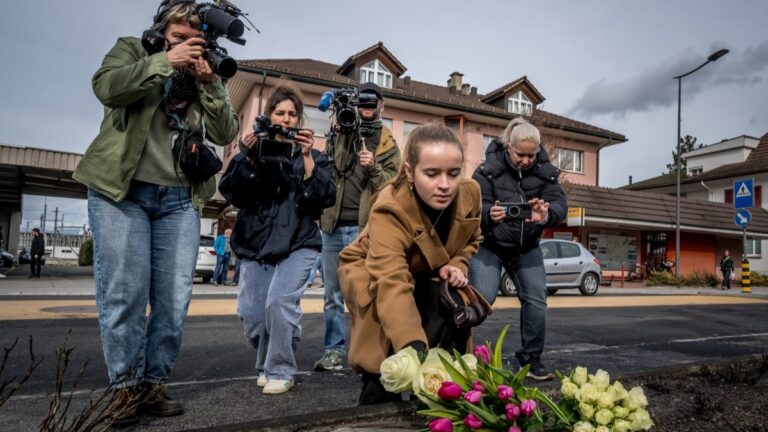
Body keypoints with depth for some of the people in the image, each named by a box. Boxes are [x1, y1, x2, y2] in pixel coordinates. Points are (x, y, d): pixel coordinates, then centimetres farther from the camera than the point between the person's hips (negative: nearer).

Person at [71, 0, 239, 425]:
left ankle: (154, 383, 11)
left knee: (174, 297, -1)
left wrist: (209, 81, -6)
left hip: (179, 199, 3)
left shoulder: (205, 77, 17)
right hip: (121, 190, -2)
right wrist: (166, 61, -13)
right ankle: (125, 386, 7)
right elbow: (105, 86, -10)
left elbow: (225, 133, 4)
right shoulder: (131, 50, 12)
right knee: (124, 292, -5)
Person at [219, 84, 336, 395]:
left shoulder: (312, 156, 8)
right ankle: (266, 364, 26)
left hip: (298, 243, -2)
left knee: (280, 302, -21)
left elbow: (325, 197, -6)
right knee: (251, 314, -1)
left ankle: (280, 371, 0)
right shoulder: (252, 151, 11)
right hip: (255, 243, 2)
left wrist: (307, 158, -14)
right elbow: (230, 193, 0)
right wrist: (249, 160, -13)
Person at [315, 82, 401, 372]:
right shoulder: (342, 133, 15)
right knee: (332, 294, 8)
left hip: (364, 228, -3)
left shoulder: (388, 145, 9)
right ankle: (334, 351, 17)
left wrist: (373, 168, -15)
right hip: (333, 225, 3)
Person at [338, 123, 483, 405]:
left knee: (454, 321, -19)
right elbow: (392, 284, -51)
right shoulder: (389, 209, -38)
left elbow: (470, 240, 4)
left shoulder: (470, 193, -20)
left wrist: (457, 265, -18)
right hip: (373, 275, -4)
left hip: (426, 277, 5)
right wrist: (415, 348, -64)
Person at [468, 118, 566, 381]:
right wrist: (489, 214, -45)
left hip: (526, 248, 4)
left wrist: (546, 215, -41)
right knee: (480, 299, -12)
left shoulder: (545, 172, -7)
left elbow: (560, 205, -17)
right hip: (488, 245, -4)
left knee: (536, 300, 1)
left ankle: (531, 359, 17)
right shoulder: (488, 169, -17)